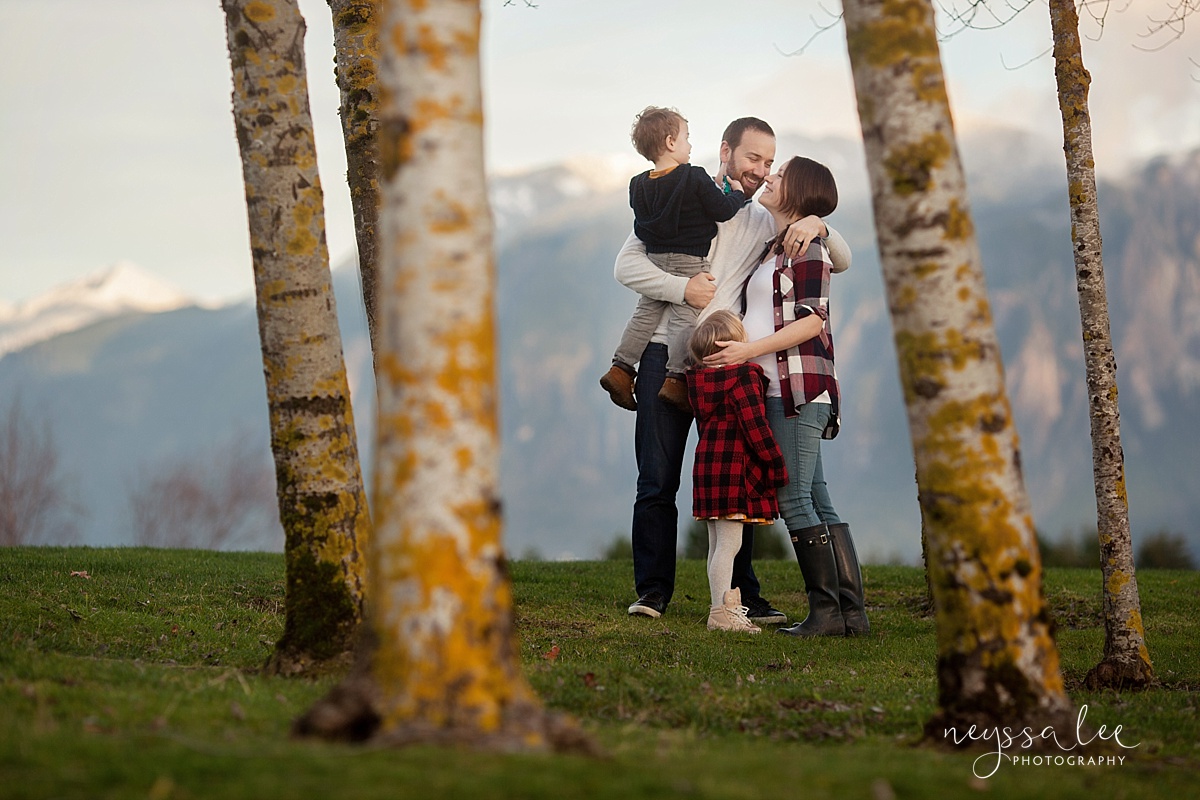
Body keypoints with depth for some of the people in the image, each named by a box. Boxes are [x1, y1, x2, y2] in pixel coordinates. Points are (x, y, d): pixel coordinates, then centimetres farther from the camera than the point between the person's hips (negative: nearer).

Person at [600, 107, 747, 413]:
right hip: (690, 261, -6)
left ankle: (621, 367, 15)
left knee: (645, 314, 15)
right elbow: (723, 210, -11)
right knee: (685, 318, -3)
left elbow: (643, 222, 11)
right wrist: (737, 193, 9)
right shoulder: (695, 178, -14)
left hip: (655, 259, 6)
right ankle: (675, 378, -8)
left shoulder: (639, 184, 3)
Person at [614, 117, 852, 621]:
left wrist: (818, 228, -10)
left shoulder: (765, 224, 16)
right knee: (658, 482, -2)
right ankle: (653, 590, 5)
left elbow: (841, 262, 11)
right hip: (668, 356, -2)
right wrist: (682, 287, -14)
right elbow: (626, 264, 0)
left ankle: (741, 593, 8)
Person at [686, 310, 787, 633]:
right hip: (735, 466, -9)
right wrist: (776, 463, -10)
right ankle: (722, 612, -11)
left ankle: (722, 609, 16)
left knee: (718, 544, 12)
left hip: (708, 463, 9)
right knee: (729, 544, -9)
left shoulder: (700, 380, 11)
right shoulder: (745, 377, -15)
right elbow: (755, 425, -18)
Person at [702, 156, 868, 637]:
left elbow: (812, 321, -13)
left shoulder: (806, 246, -5)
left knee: (793, 499, -11)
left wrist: (749, 350, -17)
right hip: (776, 391, 9)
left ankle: (827, 611, -10)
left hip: (801, 387, -9)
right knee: (817, 502, 5)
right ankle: (852, 611, 5)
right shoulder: (770, 250, 22)